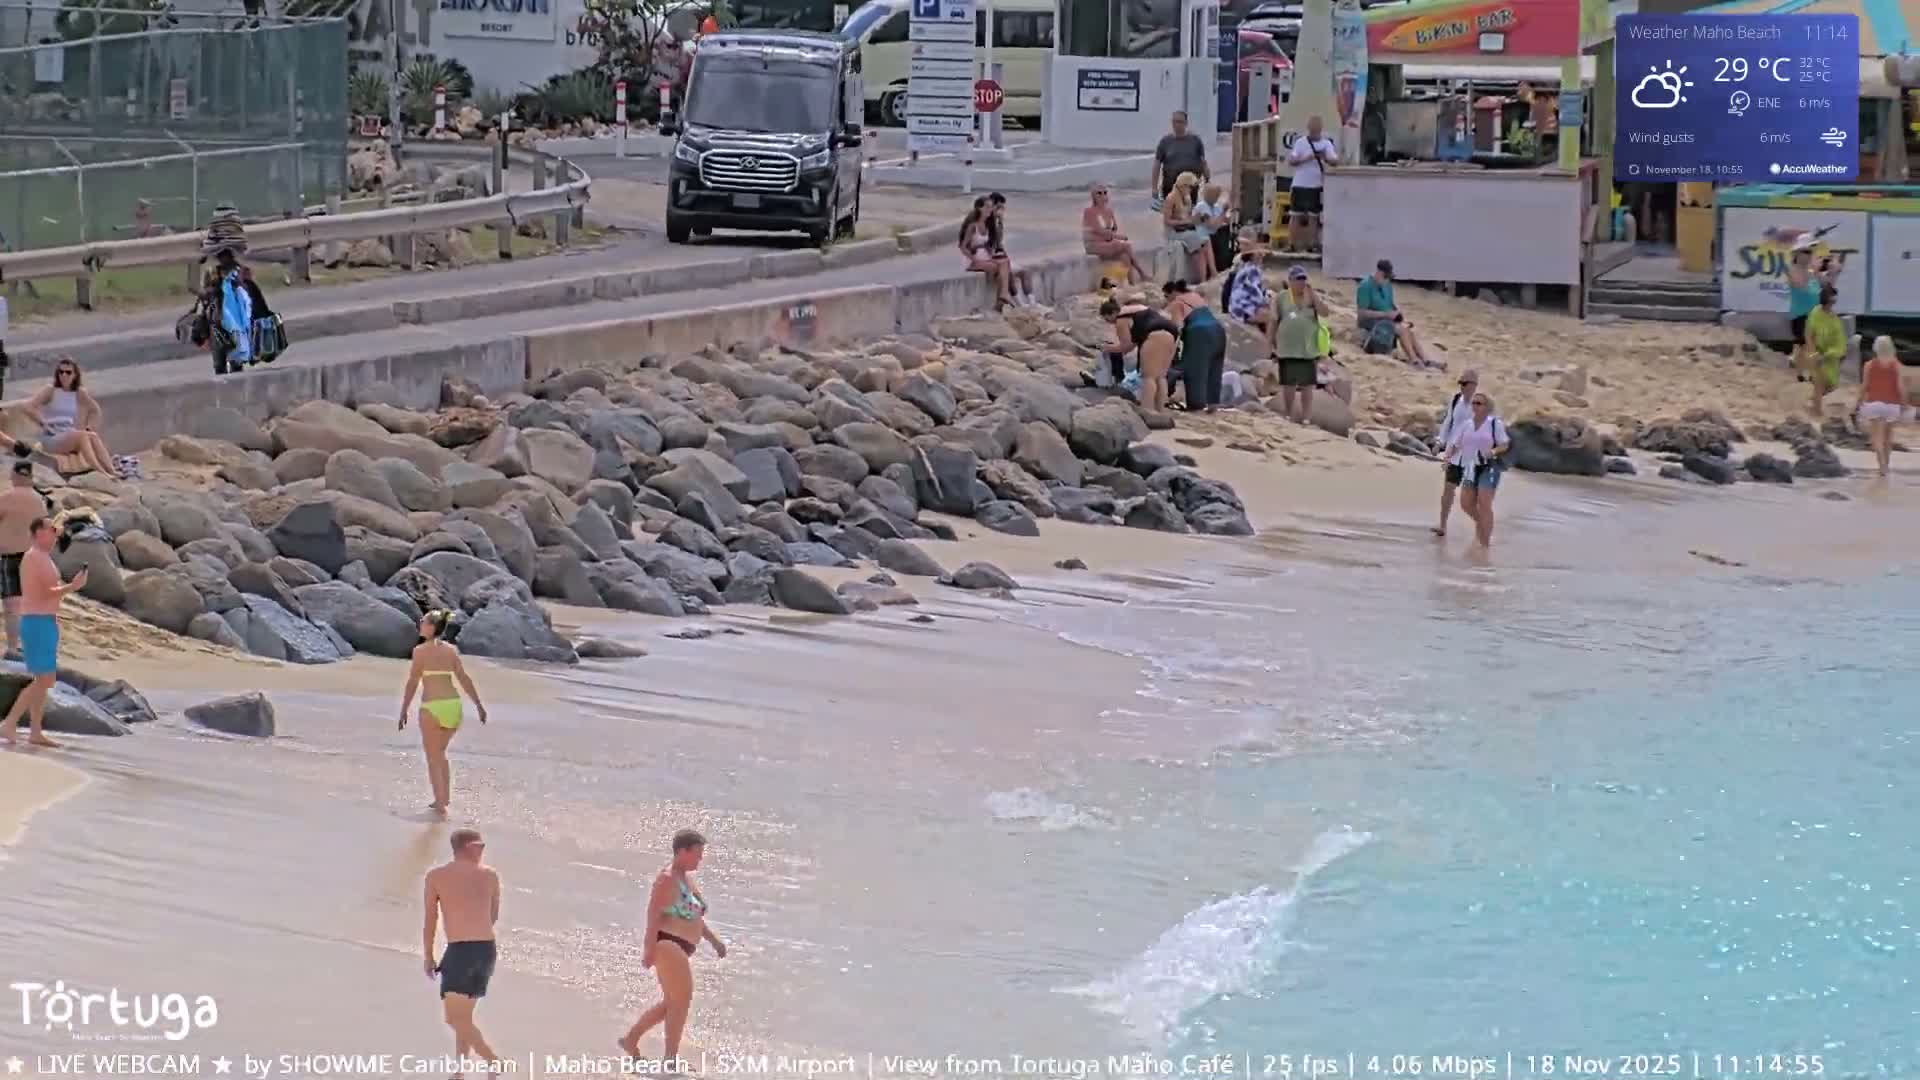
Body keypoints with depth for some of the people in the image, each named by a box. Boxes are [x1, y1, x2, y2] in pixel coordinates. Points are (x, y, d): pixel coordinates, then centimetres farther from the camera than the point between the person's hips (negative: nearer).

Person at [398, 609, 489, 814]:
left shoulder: (421, 650, -7)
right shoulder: (451, 650, 8)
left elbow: (413, 682, -8)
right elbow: (464, 679, 5)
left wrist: (404, 711, -3)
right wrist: (479, 705, 8)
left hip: (432, 707, -5)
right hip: (453, 704, 5)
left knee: (433, 757, 7)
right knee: (440, 753, 24)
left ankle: (440, 803, 4)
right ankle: (445, 797, 24)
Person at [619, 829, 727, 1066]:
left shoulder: (685, 878, 17)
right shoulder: (668, 879, -13)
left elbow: (693, 916, 25)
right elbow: (654, 915, -19)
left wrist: (714, 940, 21)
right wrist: (649, 950, -24)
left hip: (680, 948, 10)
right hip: (668, 945, -10)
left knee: (671, 1002, 16)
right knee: (682, 1000, -8)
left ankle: (630, 1039, 26)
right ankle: (671, 1058, -2)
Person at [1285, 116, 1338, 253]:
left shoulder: (1326, 143, 2)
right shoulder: (1300, 142, 1)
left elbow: (1335, 161, -7)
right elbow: (1291, 160, -3)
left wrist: (1325, 157, -27)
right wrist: (1306, 158, -17)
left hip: (1316, 186, 1)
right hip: (1300, 185, -1)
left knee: (1314, 216, 7)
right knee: (1295, 215, 0)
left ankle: (1312, 244, 13)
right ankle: (1291, 243, 4)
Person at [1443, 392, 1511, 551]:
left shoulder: (1495, 423, -4)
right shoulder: (1467, 425, 9)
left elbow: (1505, 445, -4)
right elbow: (1455, 444, 7)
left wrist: (1494, 451, -25)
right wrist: (1448, 456, -12)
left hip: (1489, 467, -5)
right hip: (1470, 468, 5)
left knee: (1484, 503, -15)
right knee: (1466, 503, 2)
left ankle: (1485, 542, -9)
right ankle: (1481, 523, 33)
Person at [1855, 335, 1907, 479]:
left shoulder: (1870, 365, -5)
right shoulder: (1896, 365, -5)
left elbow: (1864, 386, -4)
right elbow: (1901, 386, -8)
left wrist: (1858, 402, 8)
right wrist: (1904, 405, 1)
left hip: (1874, 403, -2)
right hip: (1892, 404, 2)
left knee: (1876, 436, -3)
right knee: (1888, 435, 19)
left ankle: (1882, 465, -23)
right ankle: (1885, 465, 30)